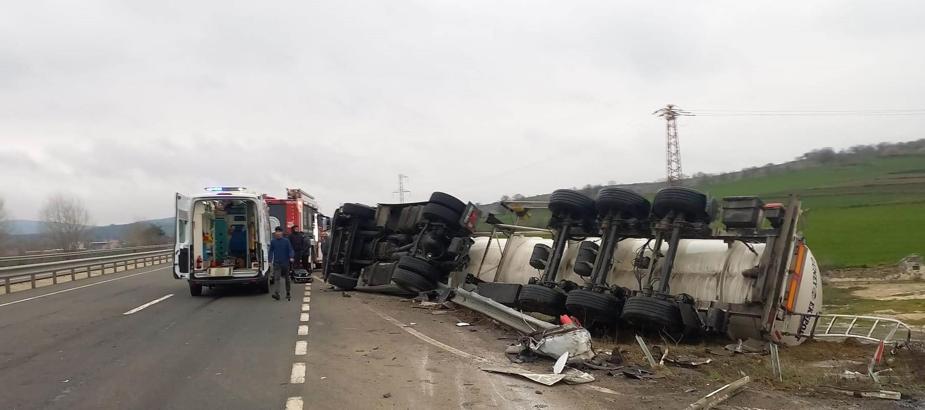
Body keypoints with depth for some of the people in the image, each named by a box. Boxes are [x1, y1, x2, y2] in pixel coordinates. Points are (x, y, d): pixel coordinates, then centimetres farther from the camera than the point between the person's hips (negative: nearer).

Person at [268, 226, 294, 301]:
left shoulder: (286, 241, 0)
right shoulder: (273, 242, 5)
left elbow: (290, 250, -1)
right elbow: (271, 251, 12)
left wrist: (291, 257, -19)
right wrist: (270, 260, 3)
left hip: (285, 263, 0)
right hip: (276, 263, 0)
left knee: (287, 279, 9)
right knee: (276, 278, -14)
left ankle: (288, 294, 22)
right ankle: (276, 293, -24)